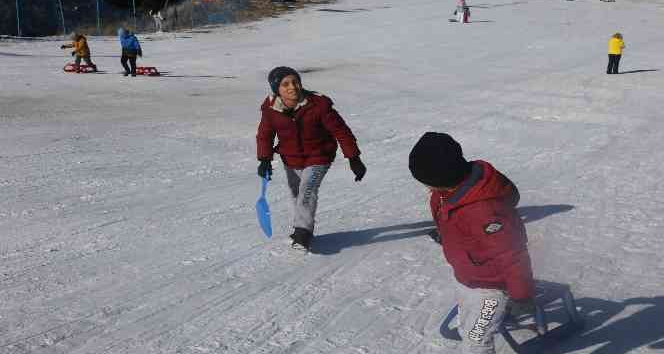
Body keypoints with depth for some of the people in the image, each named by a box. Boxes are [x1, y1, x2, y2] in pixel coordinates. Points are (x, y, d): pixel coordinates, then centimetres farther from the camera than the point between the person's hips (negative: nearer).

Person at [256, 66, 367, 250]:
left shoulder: (318, 104, -23)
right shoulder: (271, 108, -12)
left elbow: (340, 131, -17)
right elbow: (265, 134, 2)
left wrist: (353, 158, -16)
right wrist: (265, 159, -13)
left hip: (317, 158, -4)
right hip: (290, 160, 4)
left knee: (307, 190, -21)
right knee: (296, 194, 15)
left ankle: (303, 233, -14)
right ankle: (300, 228, 36)